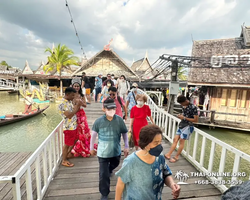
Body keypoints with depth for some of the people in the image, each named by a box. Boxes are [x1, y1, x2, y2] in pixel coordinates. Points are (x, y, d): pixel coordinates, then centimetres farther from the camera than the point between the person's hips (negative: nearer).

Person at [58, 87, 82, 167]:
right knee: (67, 144, 7)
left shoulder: (70, 101, 6)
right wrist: (77, 106, -26)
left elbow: (75, 111, 13)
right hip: (69, 127, -9)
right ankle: (64, 161, 27)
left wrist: (78, 105, -5)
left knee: (74, 140, 26)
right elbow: (69, 116, -28)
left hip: (74, 125, 9)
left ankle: (68, 153, 47)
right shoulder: (62, 104, -23)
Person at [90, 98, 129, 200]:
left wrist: (126, 147, 0)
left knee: (114, 165, 31)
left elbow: (124, 134, -1)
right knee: (103, 175, 2)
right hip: (103, 152, -2)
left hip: (116, 151, 3)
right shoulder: (99, 121, -15)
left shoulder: (119, 120, -13)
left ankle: (109, 170, 67)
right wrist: (91, 148, 8)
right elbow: (94, 134, 0)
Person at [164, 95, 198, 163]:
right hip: (182, 125, 8)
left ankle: (176, 157, 14)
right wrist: (181, 116, 4)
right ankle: (168, 155, 8)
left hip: (188, 126, -7)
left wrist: (184, 118, -18)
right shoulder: (183, 106, 7)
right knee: (175, 139, 4)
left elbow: (196, 120, -15)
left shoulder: (193, 108, -16)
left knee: (181, 141, -1)